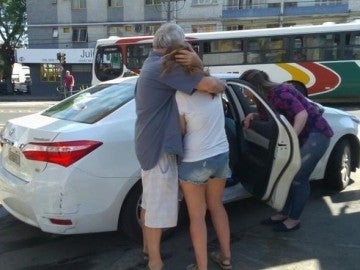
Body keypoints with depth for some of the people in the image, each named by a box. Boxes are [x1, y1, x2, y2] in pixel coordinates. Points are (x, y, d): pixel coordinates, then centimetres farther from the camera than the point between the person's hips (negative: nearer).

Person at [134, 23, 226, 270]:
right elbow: (211, 85, -25)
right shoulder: (163, 67, -19)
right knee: (158, 205, 1)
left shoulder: (152, 64, 14)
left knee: (150, 199, 22)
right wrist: (220, 85, -2)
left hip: (150, 142, 11)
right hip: (159, 145, -11)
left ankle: (148, 245, 40)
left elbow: (194, 75, 10)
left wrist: (196, 62, -12)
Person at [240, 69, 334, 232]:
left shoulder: (279, 92, -25)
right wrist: (252, 116, -8)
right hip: (300, 135, 9)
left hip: (316, 134, -9)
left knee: (299, 177, -7)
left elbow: (302, 114, -33)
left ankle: (294, 220, 7)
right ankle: (283, 214, 21)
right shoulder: (267, 96, 2)